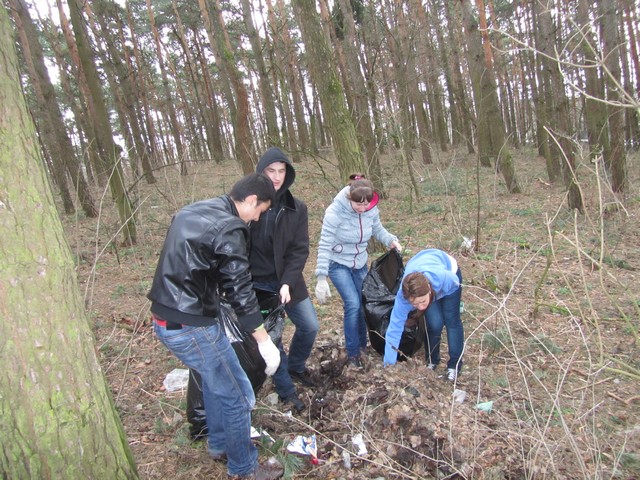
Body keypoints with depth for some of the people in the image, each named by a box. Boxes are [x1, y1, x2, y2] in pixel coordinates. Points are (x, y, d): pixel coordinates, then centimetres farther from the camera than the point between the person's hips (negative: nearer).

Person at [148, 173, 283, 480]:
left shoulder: (192, 211, 9)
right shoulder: (229, 229, -19)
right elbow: (239, 290, -18)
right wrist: (265, 341, -11)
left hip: (165, 318, 10)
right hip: (190, 326, -10)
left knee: (214, 379, 27)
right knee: (237, 395, 7)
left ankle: (219, 445, 43)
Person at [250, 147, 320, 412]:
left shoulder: (296, 208, -5)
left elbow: (299, 250, -7)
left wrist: (287, 283, -19)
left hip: (286, 280, 3)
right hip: (255, 283, -2)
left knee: (310, 326, 8)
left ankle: (296, 366, 38)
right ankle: (286, 390, 26)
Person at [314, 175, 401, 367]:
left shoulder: (372, 210, -14)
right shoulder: (335, 212, -27)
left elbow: (378, 230, 6)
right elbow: (324, 246, -24)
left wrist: (391, 240, -16)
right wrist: (321, 278, -26)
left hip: (360, 264, 5)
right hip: (338, 264, -4)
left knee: (363, 304, 9)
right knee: (353, 304, -15)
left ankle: (362, 344, 33)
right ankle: (353, 353, 2)